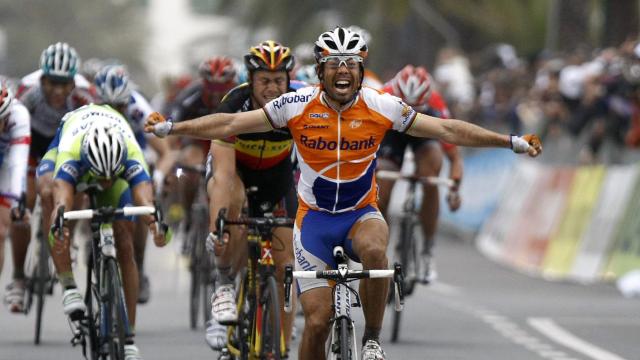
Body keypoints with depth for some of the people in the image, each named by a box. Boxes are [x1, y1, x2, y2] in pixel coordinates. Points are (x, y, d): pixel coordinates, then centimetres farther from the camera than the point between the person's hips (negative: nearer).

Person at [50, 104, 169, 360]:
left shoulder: (132, 158, -43)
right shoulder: (70, 155, -46)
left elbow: (145, 197, -58)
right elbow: (62, 199, -61)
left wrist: (156, 224, -79)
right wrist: (58, 226, -83)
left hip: (118, 159, 0)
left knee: (124, 245, -10)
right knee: (49, 192, -34)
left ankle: (128, 337, -3)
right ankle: (69, 287, -24)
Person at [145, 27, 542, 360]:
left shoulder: (382, 107, -11)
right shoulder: (297, 106, -11)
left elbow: (446, 129, -7)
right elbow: (231, 124, -5)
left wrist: (513, 142, -11)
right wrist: (170, 128, -9)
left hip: (362, 214, 0)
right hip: (314, 217, 0)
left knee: (374, 250, -37)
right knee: (317, 321, -9)